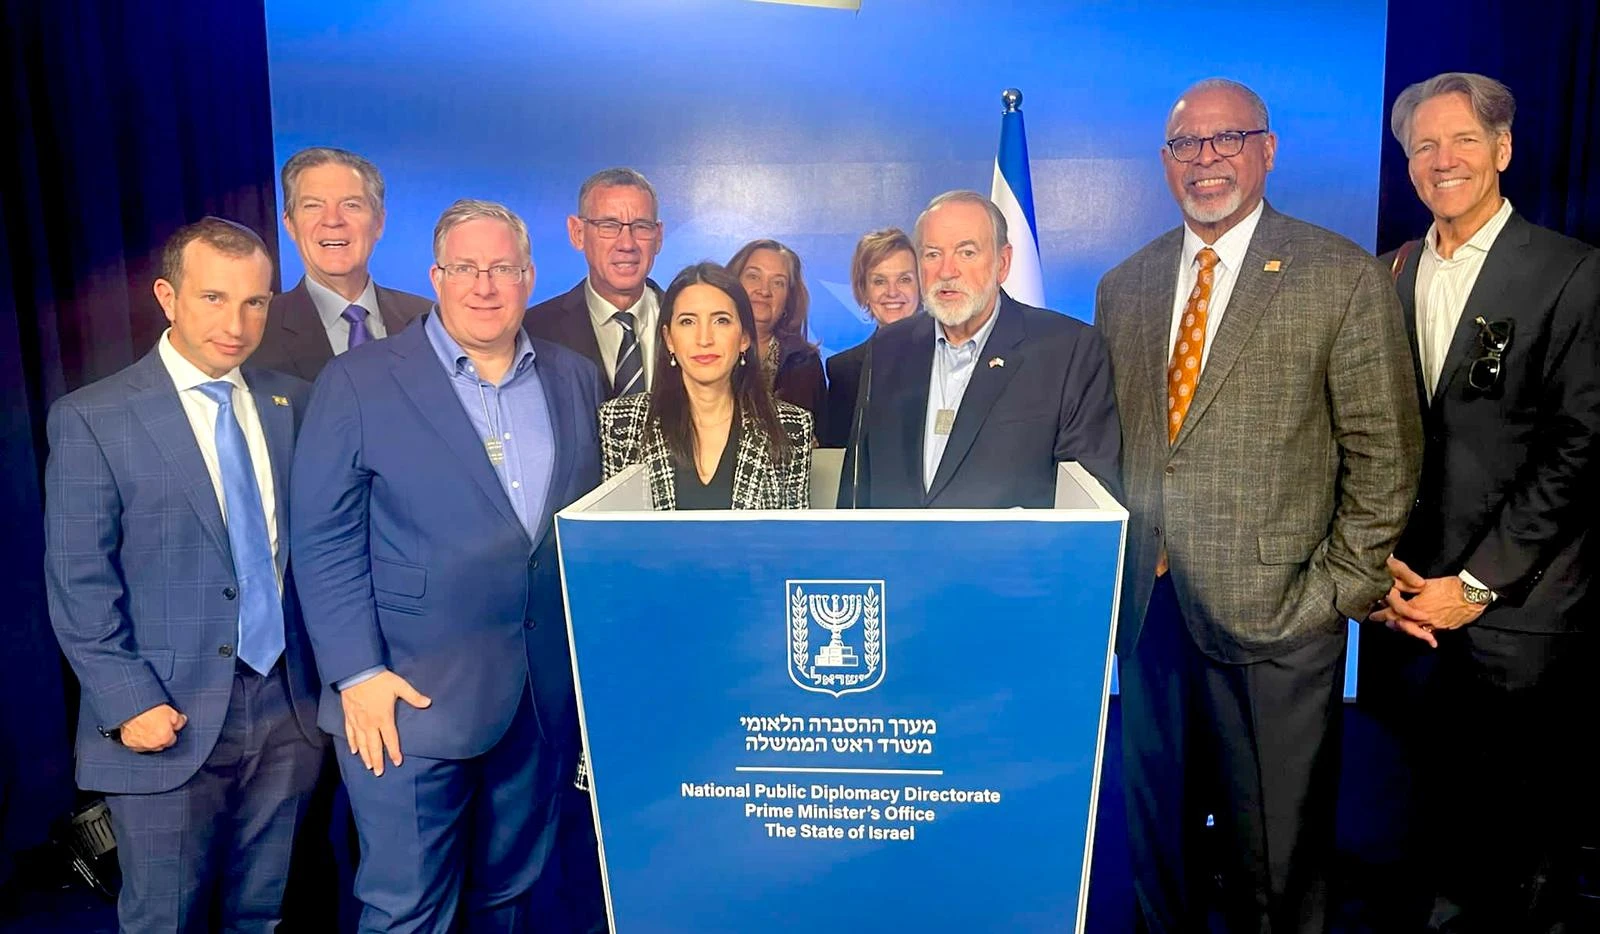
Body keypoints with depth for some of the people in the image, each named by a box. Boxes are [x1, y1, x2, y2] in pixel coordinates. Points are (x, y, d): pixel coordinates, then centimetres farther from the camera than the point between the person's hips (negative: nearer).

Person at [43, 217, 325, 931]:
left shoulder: (293, 404, 5)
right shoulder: (90, 419, -7)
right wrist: (131, 702, -13)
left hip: (288, 710, 3)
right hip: (169, 720, -3)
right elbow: (78, 584, -7)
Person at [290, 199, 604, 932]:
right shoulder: (359, 381, -4)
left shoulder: (575, 379, 8)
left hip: (548, 691, 4)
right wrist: (357, 673, -13)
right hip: (411, 693, -3)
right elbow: (325, 539, -6)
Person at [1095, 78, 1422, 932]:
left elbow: (1384, 456, -4)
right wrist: (1111, 571, 6)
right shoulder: (1123, 287, 9)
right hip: (1147, 609, 4)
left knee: (1275, 855, 12)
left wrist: (1342, 591, -8)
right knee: (1158, 837, 18)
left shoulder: (1344, 279, -4)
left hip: (1275, 614, -4)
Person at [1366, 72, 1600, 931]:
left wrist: (1478, 583, -13)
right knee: (1438, 805, 17)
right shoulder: (1391, 274, 6)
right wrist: (1382, 563, -2)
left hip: (1519, 606, -4)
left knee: (1526, 821, 11)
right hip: (1412, 594, 4)